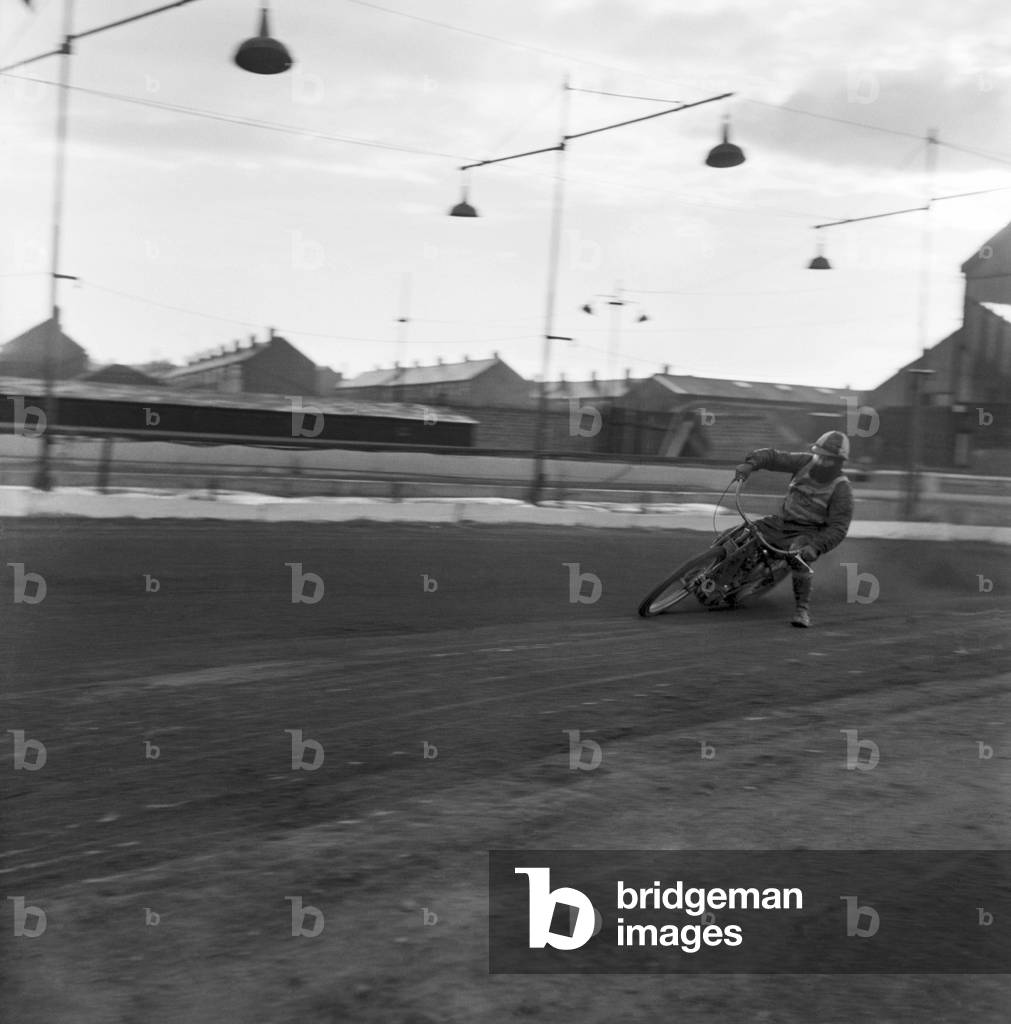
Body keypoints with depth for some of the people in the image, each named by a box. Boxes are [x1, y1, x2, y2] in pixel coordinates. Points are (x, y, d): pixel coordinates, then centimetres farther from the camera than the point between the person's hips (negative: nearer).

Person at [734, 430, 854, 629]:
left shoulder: (841, 489, -13)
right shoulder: (807, 462, 0)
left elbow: (837, 529, -17)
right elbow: (772, 456, -2)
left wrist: (816, 547, -32)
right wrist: (751, 463, -22)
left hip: (807, 533, -6)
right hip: (781, 522, 6)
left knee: (800, 558, -37)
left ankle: (803, 608, -30)